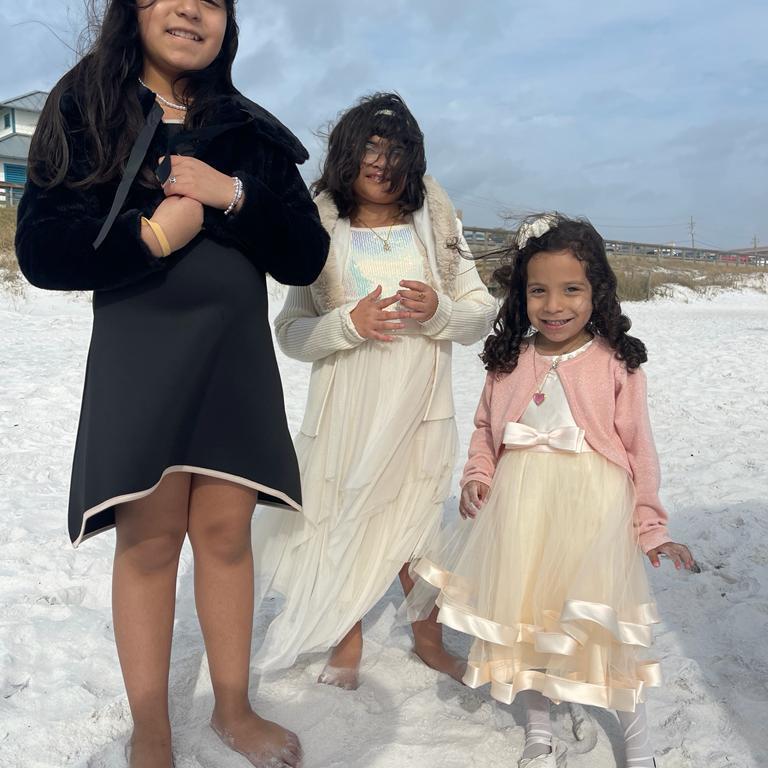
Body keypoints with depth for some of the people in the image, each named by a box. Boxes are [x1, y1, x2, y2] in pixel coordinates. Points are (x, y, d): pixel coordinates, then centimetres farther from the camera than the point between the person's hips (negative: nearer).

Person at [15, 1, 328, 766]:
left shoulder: (250, 130, 8)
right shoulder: (85, 106, 1)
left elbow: (306, 258, 0)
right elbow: (42, 250, -6)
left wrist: (233, 195, -13)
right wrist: (152, 234, -15)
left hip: (235, 355, 3)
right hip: (139, 355, -2)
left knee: (225, 531, 6)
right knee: (149, 540, 2)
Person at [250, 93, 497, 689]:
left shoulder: (437, 229, 5)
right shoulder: (321, 236, 0)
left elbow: (482, 313, 4)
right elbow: (291, 332, -4)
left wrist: (439, 311, -16)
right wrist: (349, 323, -21)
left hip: (420, 405, 1)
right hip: (346, 408, -1)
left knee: (417, 523, 13)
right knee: (343, 522, 7)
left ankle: (429, 639, 34)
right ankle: (347, 644, 29)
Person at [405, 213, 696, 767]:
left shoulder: (616, 364, -5)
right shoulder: (509, 362, 5)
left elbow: (639, 448, -3)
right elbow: (485, 430, 14)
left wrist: (651, 526, -2)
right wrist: (476, 479, -2)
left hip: (591, 513, -3)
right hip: (518, 514, 4)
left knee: (608, 626, 1)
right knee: (523, 618, 13)